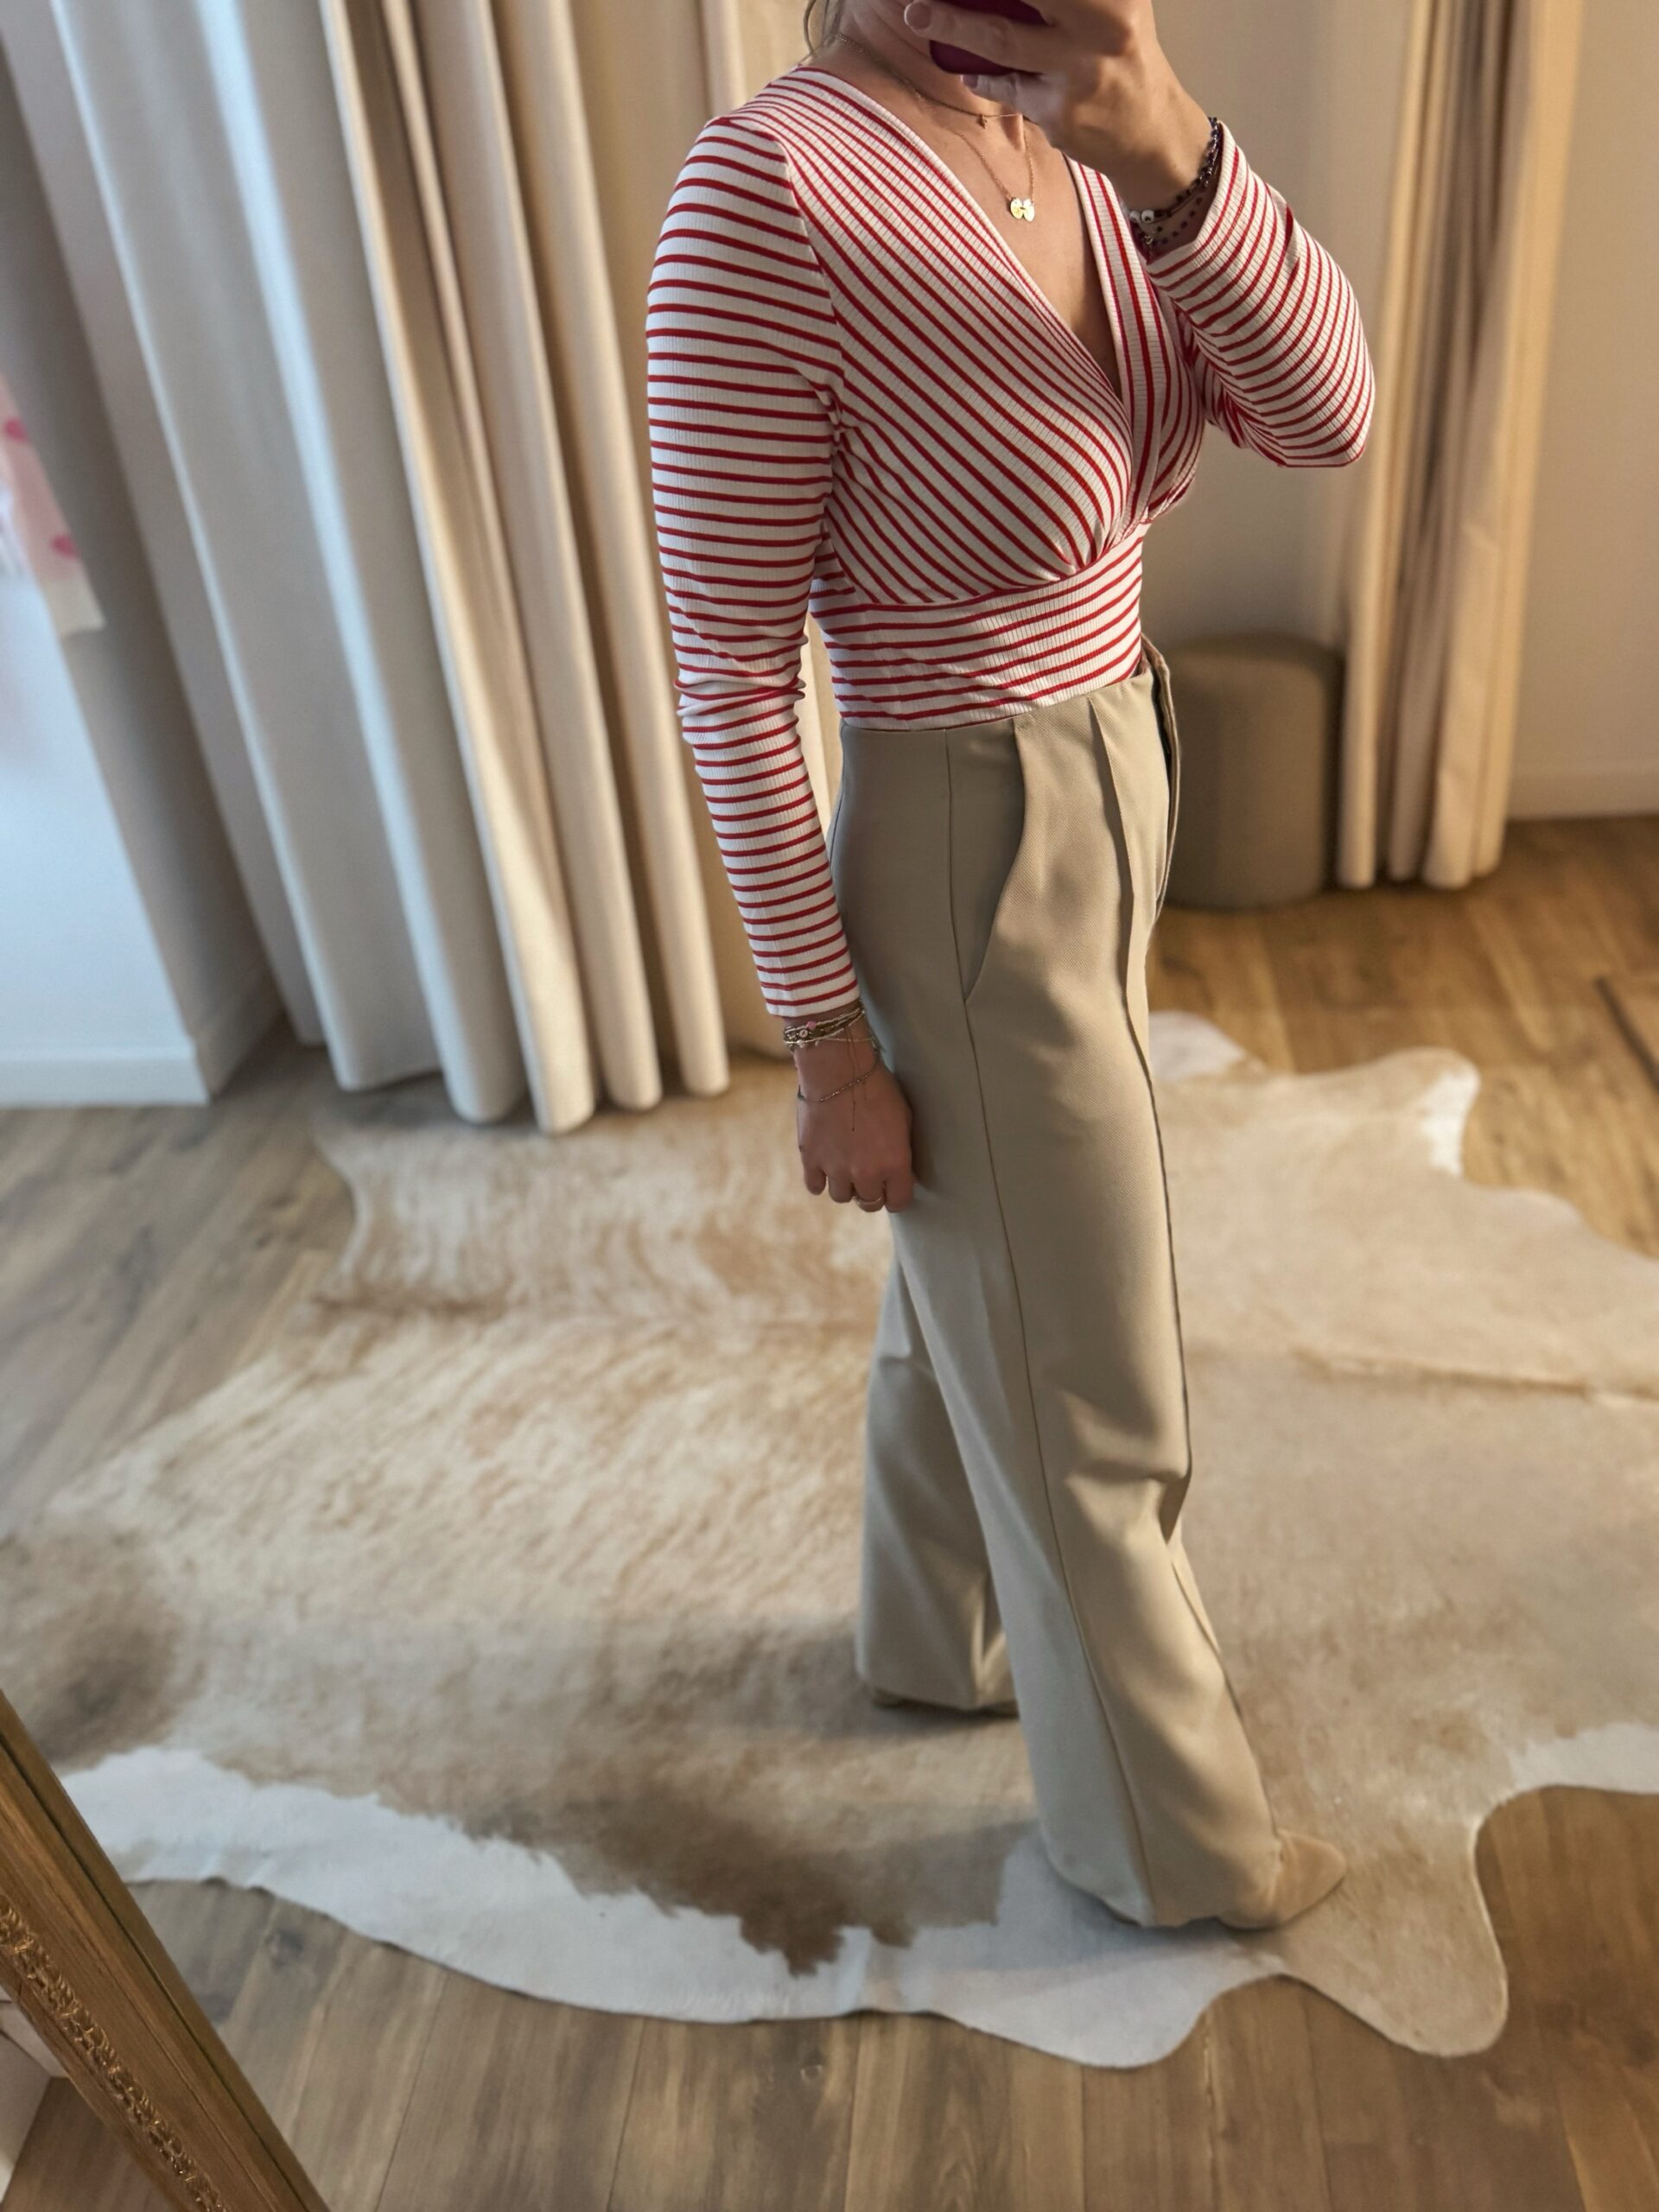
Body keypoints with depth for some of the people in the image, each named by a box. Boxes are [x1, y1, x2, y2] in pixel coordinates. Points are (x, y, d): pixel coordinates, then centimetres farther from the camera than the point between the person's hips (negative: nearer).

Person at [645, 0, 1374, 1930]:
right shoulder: (769, 201, -23)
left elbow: (1325, 415, -9)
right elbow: (730, 678, -20)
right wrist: (829, 1050, -14)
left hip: (1105, 808, 9)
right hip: (971, 900, -8)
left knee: (970, 1304, 26)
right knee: (1091, 1418, 11)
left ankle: (935, 1637, 54)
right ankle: (1167, 1836, 40)